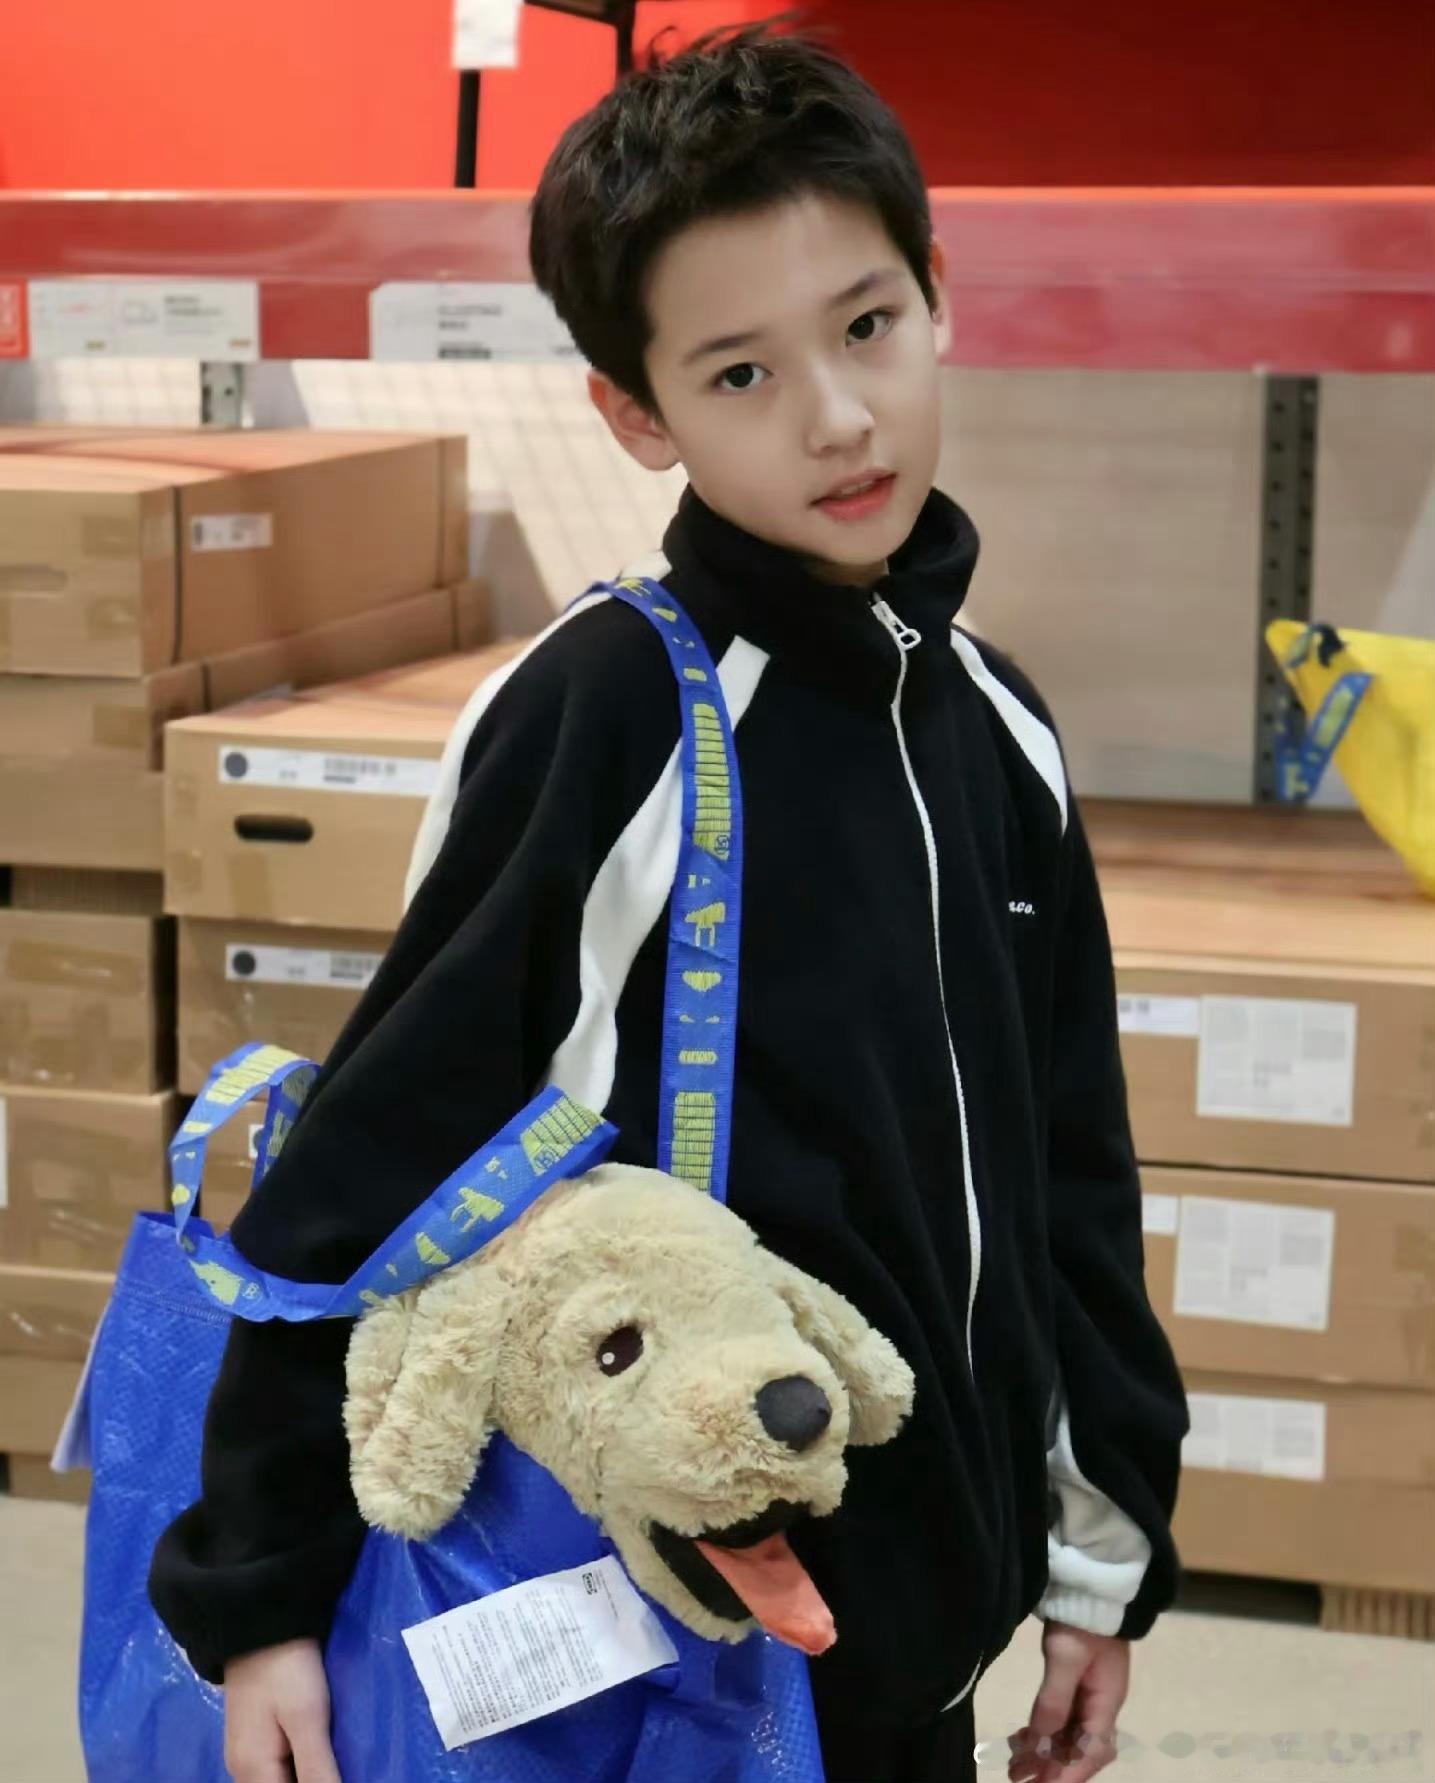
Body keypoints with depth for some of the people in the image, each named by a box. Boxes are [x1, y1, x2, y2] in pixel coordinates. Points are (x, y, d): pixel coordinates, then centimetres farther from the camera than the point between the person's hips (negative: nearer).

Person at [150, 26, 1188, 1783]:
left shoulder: (992, 727, 2)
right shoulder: (597, 716, -17)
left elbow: (1064, 1174, 9)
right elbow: (372, 1166, -15)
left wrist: (1102, 1550, 12)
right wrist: (257, 1590, -13)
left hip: (933, 1605, 6)